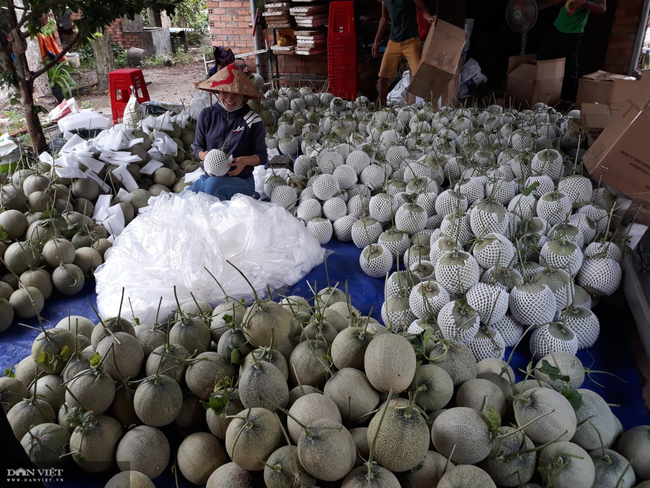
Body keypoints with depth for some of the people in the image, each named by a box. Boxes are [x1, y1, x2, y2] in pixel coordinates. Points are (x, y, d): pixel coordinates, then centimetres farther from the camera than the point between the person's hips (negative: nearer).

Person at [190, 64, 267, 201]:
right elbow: (197, 147, 10)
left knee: (213, 184, -35)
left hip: (241, 180, -4)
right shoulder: (207, 115, 2)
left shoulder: (252, 120, -6)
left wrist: (245, 161, -24)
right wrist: (204, 155, -14)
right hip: (209, 176, 4)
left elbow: (262, 156, -2)